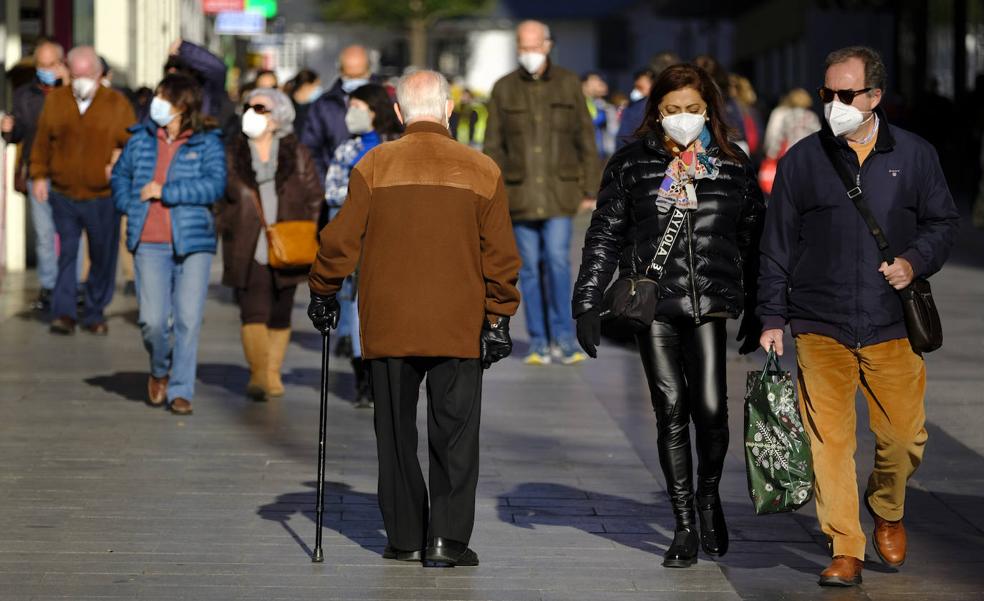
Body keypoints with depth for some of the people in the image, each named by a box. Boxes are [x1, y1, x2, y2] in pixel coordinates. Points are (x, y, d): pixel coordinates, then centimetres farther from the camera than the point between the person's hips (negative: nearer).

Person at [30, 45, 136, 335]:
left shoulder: (117, 105, 1)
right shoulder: (55, 100, 6)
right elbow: (42, 142, 12)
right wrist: (39, 175, 6)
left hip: (103, 199, -1)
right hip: (63, 196, 1)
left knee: (103, 257, 5)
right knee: (65, 254, -6)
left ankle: (95, 313, 17)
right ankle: (64, 313, -5)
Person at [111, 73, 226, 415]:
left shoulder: (207, 142, -1)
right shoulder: (142, 138, 11)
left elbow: (215, 185, -14)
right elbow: (120, 175, 26)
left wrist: (166, 192, -15)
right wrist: (128, 206, 7)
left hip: (193, 243, -2)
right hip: (149, 243, 2)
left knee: (188, 320, -3)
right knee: (152, 320, -5)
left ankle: (181, 390, 7)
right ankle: (160, 371, 23)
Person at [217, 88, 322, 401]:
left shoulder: (297, 155, 5)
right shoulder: (232, 154, 5)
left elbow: (315, 197, 9)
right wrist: (225, 230, 0)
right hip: (247, 251, -1)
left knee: (280, 315, 7)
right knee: (253, 313, -13)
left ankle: (273, 373, 20)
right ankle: (257, 373, -17)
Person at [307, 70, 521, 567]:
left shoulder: (374, 166, -2)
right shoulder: (481, 171, -1)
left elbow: (341, 241, -1)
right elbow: (500, 256, 0)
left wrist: (323, 293, 14)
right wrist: (498, 319, 8)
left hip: (388, 325, 1)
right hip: (459, 329, 0)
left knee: (397, 433, 12)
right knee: (454, 434, 6)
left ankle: (405, 537, 16)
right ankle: (447, 539, 0)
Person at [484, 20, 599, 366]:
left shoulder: (568, 85, 5)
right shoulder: (504, 90, 6)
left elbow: (585, 140, 7)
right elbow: (493, 146, 7)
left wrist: (589, 188, 2)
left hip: (560, 192, -1)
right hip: (520, 194, 1)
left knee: (558, 262, -11)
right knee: (530, 268, 3)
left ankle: (565, 337, 1)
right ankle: (538, 343, 9)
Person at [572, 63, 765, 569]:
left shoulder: (733, 166, 9)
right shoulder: (632, 165, 6)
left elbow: (753, 240, 14)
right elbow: (603, 237, 7)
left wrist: (757, 314, 13)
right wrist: (587, 304, 0)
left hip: (709, 302, 0)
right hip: (653, 303, 0)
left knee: (710, 406, -12)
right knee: (671, 410, -2)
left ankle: (709, 495, 17)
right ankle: (684, 525, 9)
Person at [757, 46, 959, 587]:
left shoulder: (915, 155, 5)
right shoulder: (801, 161, 3)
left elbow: (943, 222, 12)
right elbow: (777, 244, 7)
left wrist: (915, 262, -8)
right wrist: (773, 317, 3)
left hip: (892, 326, 1)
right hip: (820, 328, -1)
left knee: (904, 435, 4)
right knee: (828, 439, -5)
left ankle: (887, 511, 34)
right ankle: (845, 550, 2)